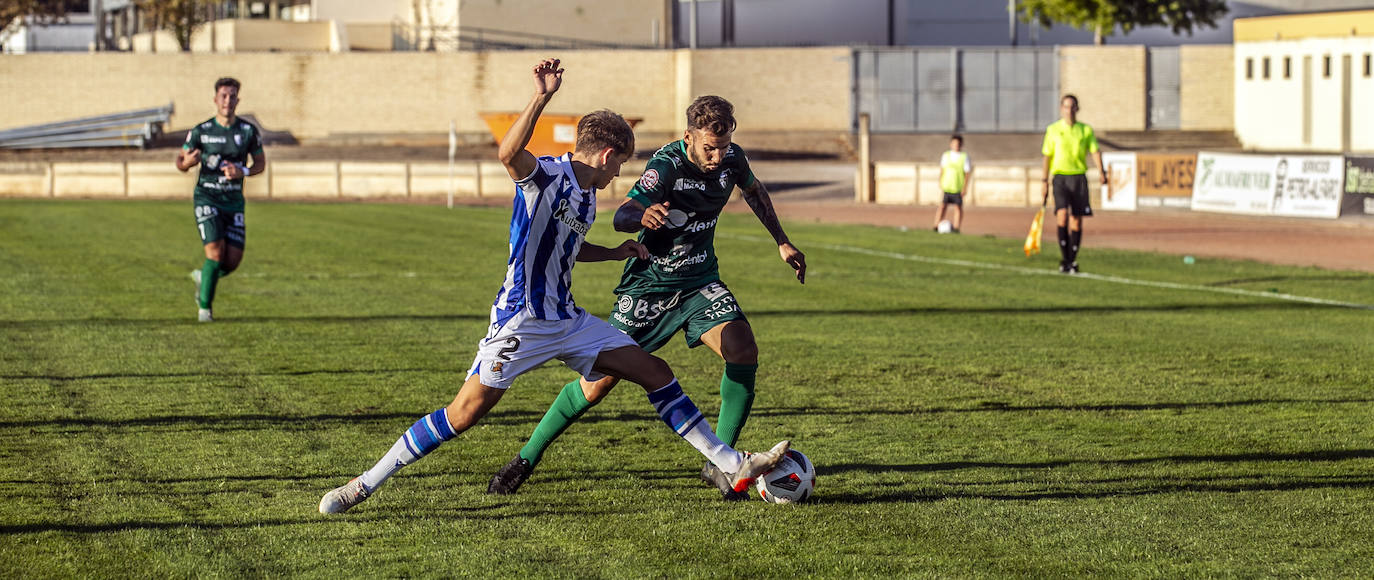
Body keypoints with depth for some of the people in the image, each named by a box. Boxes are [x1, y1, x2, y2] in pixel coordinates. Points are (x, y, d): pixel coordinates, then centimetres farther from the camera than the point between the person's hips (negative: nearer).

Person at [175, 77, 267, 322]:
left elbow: (261, 163, 10)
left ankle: (203, 277, 30)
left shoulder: (249, 131, 0)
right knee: (216, 252, -18)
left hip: (234, 201, 3)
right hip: (207, 198, -3)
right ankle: (205, 308, -3)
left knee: (233, 261, -4)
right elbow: (180, 161, 4)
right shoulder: (201, 131, -4)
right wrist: (187, 162, -21)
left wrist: (243, 172, -12)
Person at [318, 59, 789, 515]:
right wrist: (542, 98, -45)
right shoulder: (547, 175, -12)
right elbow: (509, 153, -36)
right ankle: (366, 483, -2)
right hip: (521, 320, -8)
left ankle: (734, 465, 9)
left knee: (657, 374, 3)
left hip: (568, 323, 8)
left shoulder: (586, 198, 14)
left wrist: (615, 253, 28)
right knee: (464, 414, -13)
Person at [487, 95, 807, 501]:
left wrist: (782, 242, 20)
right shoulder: (667, 166, -24)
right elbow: (621, 216, -38)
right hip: (649, 284, -4)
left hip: (700, 281, 4)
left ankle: (720, 462, -10)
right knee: (598, 383, -4)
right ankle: (526, 459, 15)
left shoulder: (732, 159, -6)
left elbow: (754, 192, 19)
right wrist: (642, 216, -61)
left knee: (744, 350, -22)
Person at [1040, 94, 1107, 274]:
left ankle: (1072, 261, 12)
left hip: (1079, 177, 2)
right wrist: (1045, 182, 6)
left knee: (1077, 221, 1)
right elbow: (1047, 156, 8)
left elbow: (1095, 152, -1)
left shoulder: (1086, 130, 6)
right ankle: (1064, 258, -11)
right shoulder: (1053, 130, 4)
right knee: (1062, 214, -20)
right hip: (1060, 176, -2)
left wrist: (1103, 175, -15)